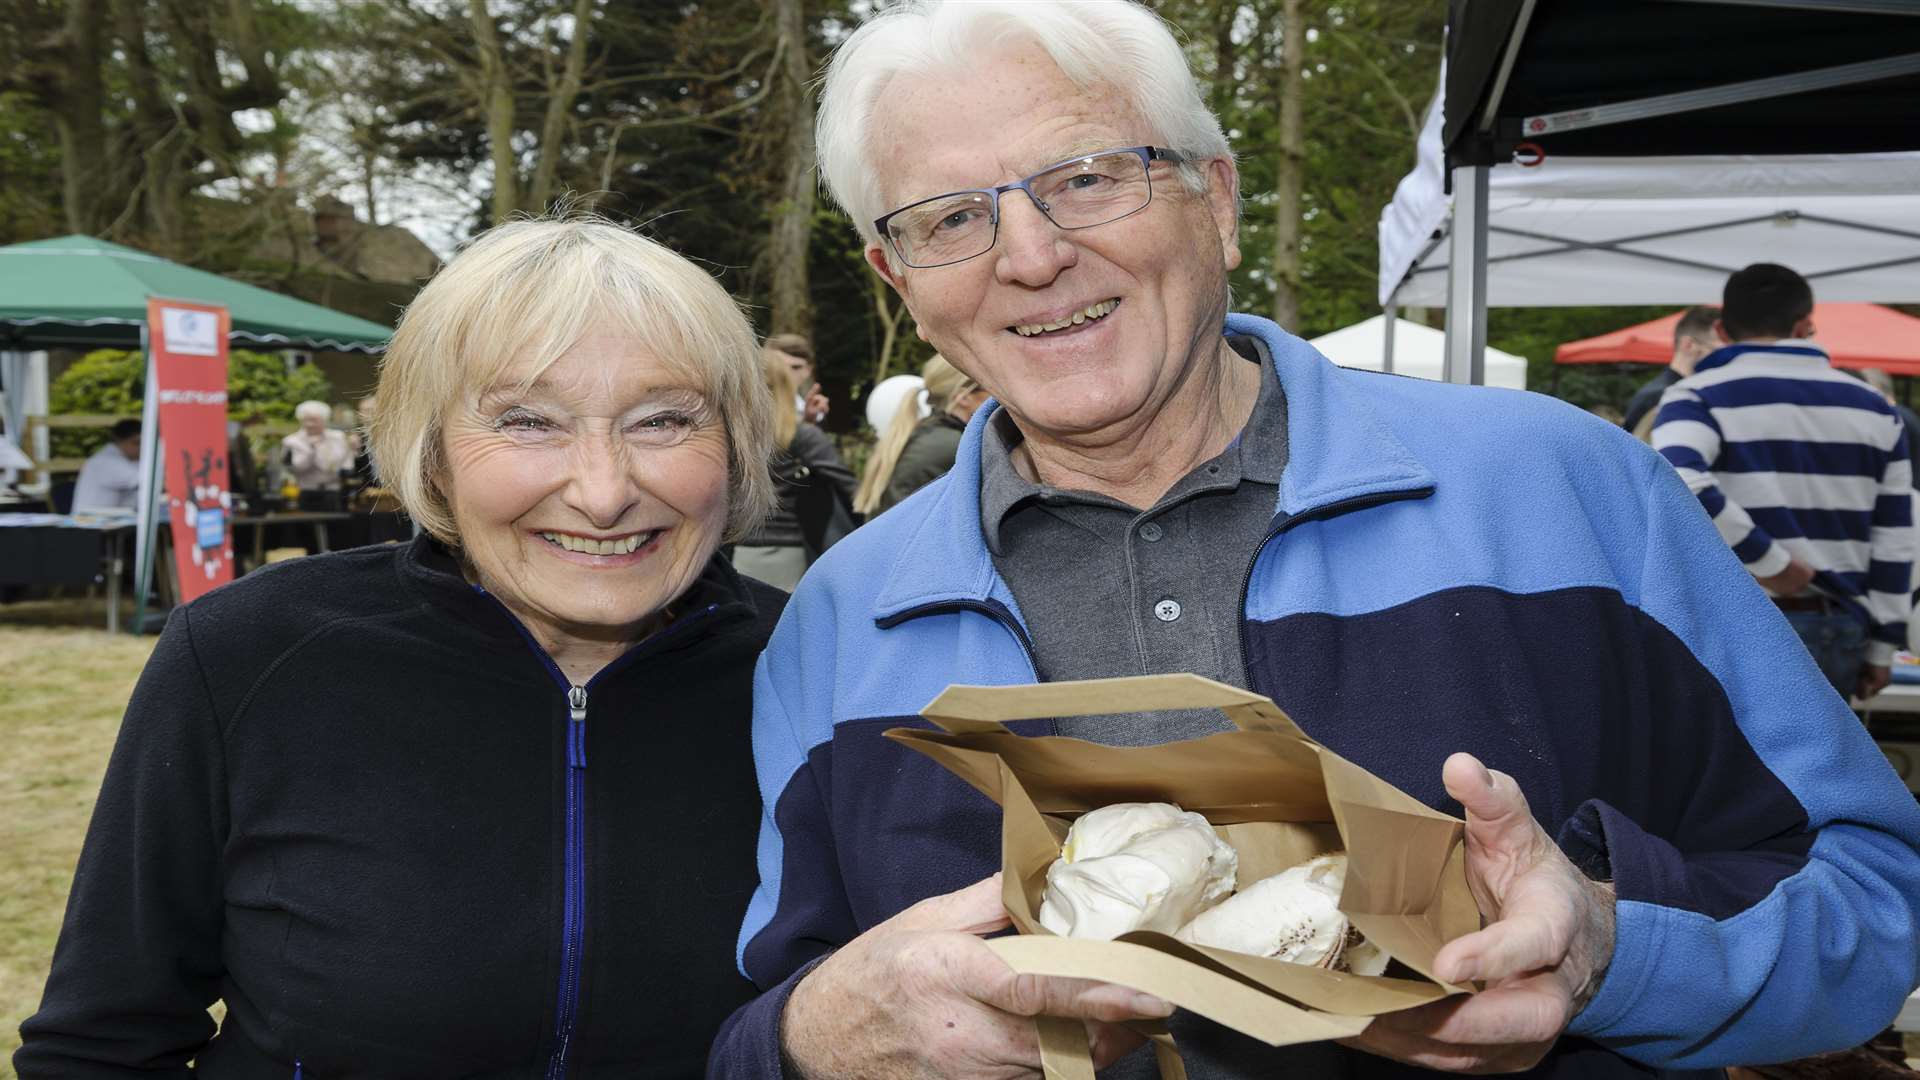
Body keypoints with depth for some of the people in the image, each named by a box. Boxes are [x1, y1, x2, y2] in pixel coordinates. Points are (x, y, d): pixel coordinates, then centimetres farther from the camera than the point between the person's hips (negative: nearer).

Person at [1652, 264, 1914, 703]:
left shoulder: (1699, 396, -6)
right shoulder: (1873, 407, 10)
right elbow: (1895, 541, 9)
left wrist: (1770, 562, -17)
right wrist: (1882, 645, 14)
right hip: (1839, 633, 5)